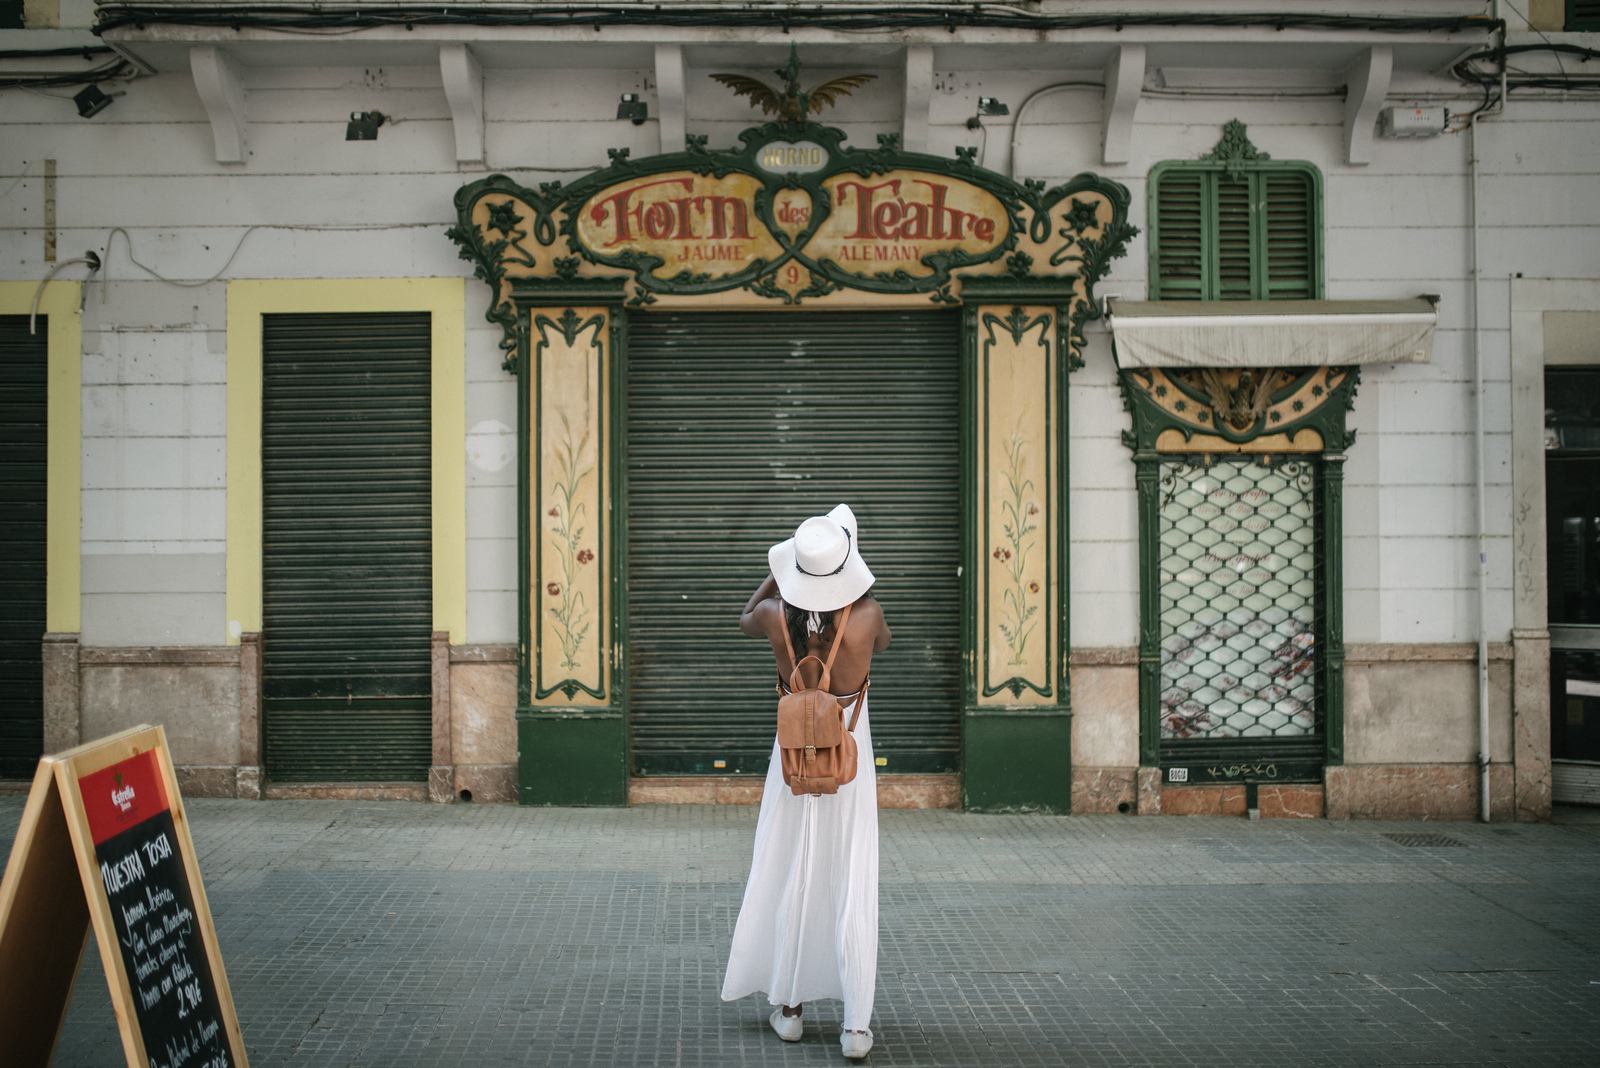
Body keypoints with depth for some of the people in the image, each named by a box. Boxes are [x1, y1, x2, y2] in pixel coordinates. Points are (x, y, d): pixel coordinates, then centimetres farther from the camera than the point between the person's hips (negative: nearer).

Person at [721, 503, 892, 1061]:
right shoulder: (864, 616, -18)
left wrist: (780, 571, 19)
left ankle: (788, 1005, 25)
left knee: (790, 883, 14)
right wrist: (853, 587, 13)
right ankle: (856, 1025, 1)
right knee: (853, 891, 2)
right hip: (851, 761, -1)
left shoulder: (775, 616, -14)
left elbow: (744, 619, 13)